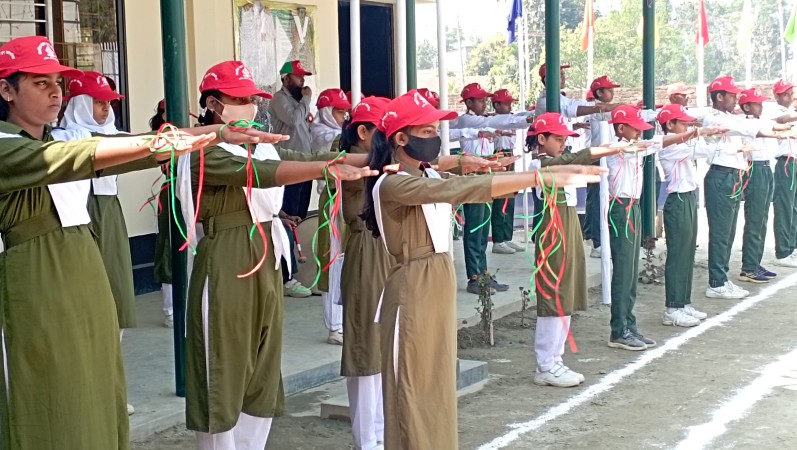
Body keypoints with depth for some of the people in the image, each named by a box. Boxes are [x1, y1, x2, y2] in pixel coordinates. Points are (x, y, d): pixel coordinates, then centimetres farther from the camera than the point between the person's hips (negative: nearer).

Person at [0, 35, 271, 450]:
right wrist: (158, 142, -39)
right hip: (37, 286, -8)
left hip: (86, 277, 8)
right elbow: (72, 158, -27)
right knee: (52, 406, -1)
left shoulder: (62, 138, 13)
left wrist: (218, 135, -11)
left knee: (95, 394, 11)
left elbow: (125, 151, 2)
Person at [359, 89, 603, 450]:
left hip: (440, 290, 9)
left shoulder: (429, 177, 11)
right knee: (414, 393, 0)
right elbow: (460, 190, -27)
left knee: (438, 388, 15)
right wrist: (541, 177, -31)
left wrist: (549, 174, -10)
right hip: (413, 293, -9)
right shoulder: (391, 184, -18)